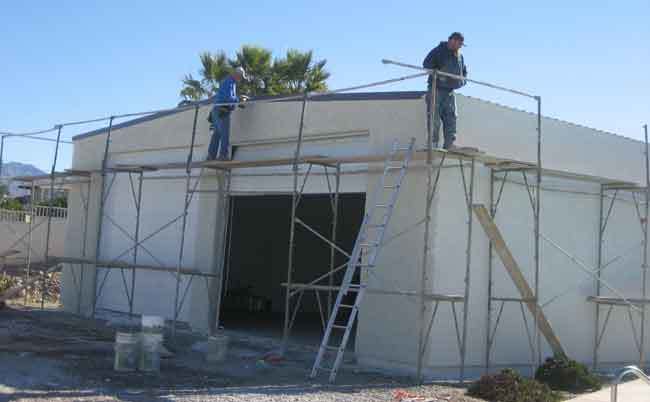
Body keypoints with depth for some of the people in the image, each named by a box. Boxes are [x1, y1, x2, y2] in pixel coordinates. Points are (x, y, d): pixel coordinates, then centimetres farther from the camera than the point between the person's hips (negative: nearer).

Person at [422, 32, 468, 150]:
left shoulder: (459, 56, 17)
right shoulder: (438, 51, -3)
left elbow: (464, 71, 30)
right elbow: (426, 64, -12)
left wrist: (462, 80, 10)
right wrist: (438, 73, -19)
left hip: (450, 91, 6)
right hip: (436, 90, -6)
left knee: (451, 117, 0)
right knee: (434, 118, -7)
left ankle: (449, 144, 0)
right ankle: (433, 143, -6)